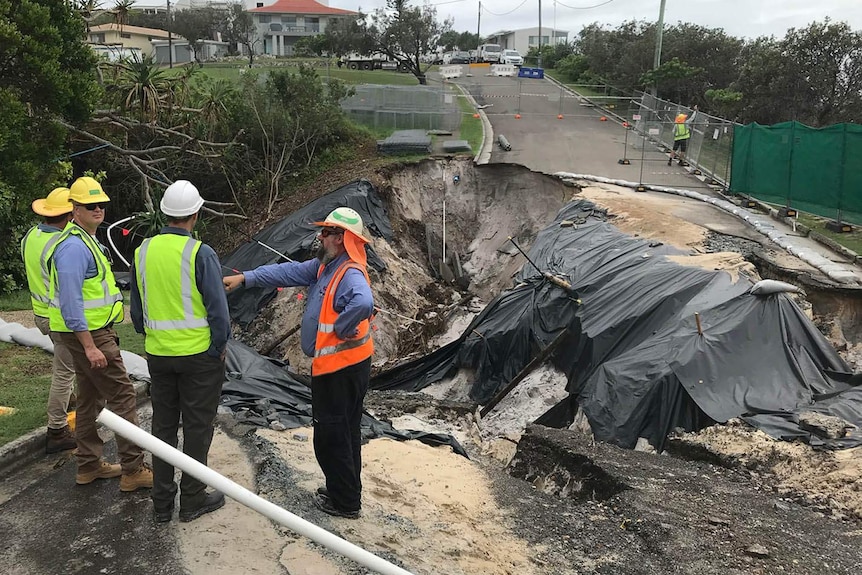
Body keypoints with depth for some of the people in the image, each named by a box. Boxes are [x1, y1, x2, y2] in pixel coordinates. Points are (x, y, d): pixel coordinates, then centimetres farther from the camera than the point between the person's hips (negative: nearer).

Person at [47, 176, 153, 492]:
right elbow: (71, 302, -25)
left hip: (92, 330, 11)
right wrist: (90, 346, -26)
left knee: (90, 396, 16)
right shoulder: (74, 246, -20)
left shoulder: (87, 240, 13)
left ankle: (89, 465, 27)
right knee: (122, 394, -7)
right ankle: (133, 470, -1)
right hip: (87, 333, -11)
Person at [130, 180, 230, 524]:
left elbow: (136, 309, 10)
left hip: (158, 354, 5)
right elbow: (218, 310, -15)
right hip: (198, 354, -5)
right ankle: (192, 499, 19)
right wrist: (219, 349, -2)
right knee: (197, 427, 8)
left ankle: (162, 503, 24)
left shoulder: (143, 251, 1)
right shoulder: (200, 253, -16)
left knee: (163, 426, 15)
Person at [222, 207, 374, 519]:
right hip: (340, 365, 10)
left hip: (341, 369, -10)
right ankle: (346, 492, 36)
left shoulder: (351, 274, -24)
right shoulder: (325, 266, 8)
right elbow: (289, 272, 10)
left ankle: (345, 502, 17)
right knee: (344, 432, 20)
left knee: (331, 437, 3)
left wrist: (341, 328, -28)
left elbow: (363, 303, -44)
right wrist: (245, 278, 6)